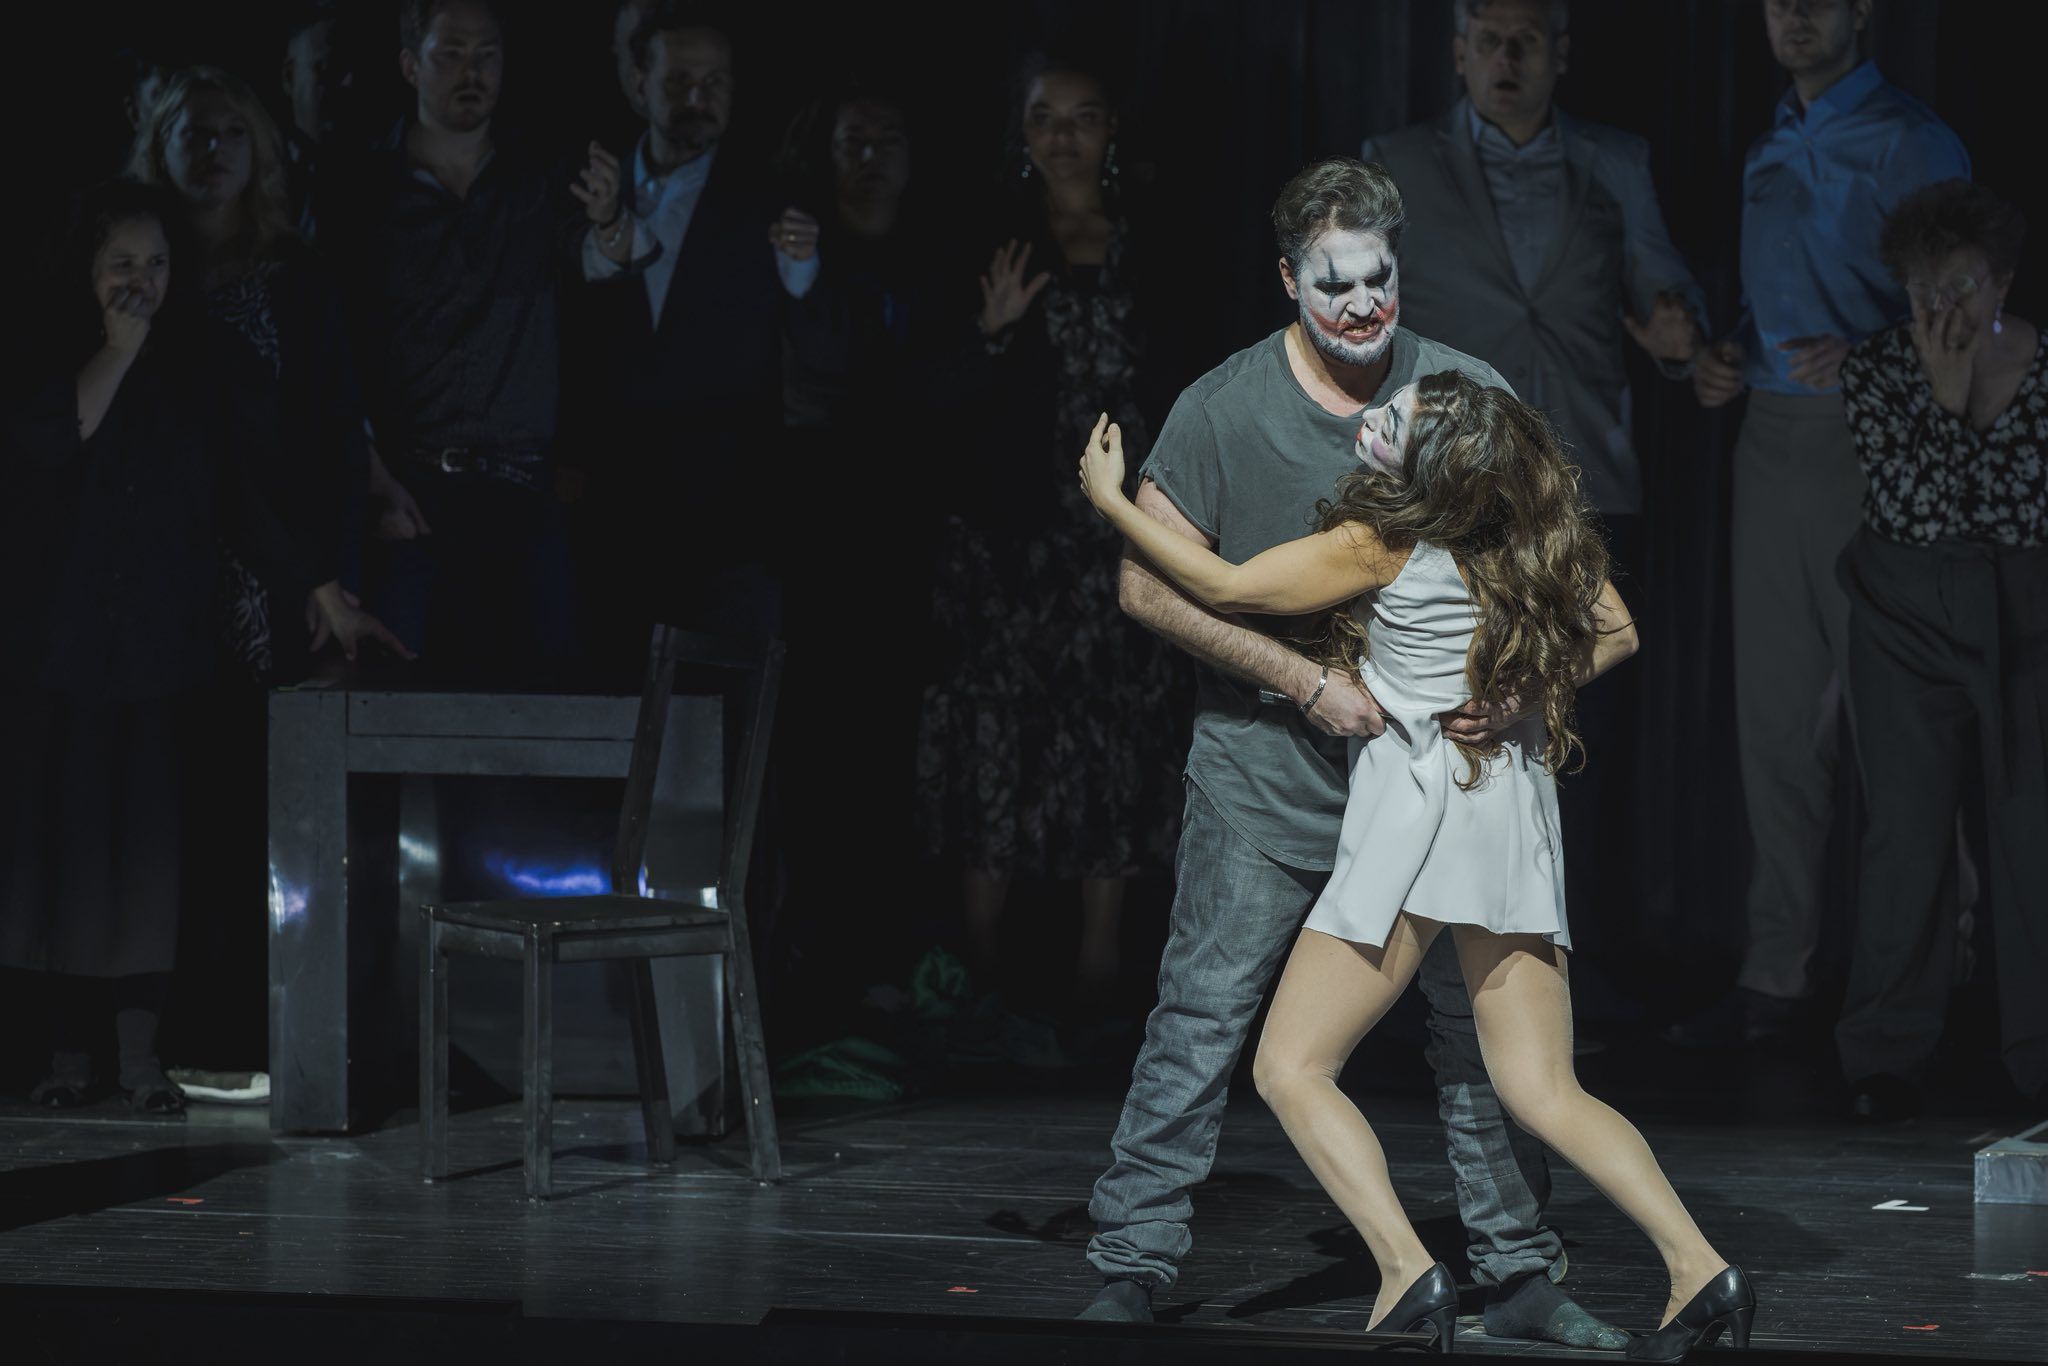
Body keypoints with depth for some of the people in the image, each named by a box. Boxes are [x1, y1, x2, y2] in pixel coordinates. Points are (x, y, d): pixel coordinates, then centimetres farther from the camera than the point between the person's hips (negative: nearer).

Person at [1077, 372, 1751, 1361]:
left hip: (1420, 809, -7)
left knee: (1291, 1066, -1)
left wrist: (1110, 499, 6)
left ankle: (1409, 1275, -19)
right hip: (1519, 813, 7)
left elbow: (1223, 587, -4)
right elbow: (1615, 632, 17)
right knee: (1543, 1092, 7)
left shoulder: (1383, 547, -9)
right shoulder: (1546, 531, 7)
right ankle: (1698, 1269, -9)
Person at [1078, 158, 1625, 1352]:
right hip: (1268, 769, -2)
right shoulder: (1225, 408, -8)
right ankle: (1133, 1266, 3)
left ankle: (1521, 1276, 15)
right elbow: (1151, 584, -8)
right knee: (1203, 1012, -5)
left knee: (1486, 1017, 5)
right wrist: (1308, 683, -15)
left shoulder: (1468, 394, -2)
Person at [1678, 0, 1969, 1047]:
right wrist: (1730, 359, 7)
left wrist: (1861, 357, -25)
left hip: (1865, 443, -7)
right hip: (1771, 440, 7)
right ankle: (1776, 974, 11)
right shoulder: (1769, 154, 19)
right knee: (1775, 717, 7)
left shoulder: (1909, 144, -5)